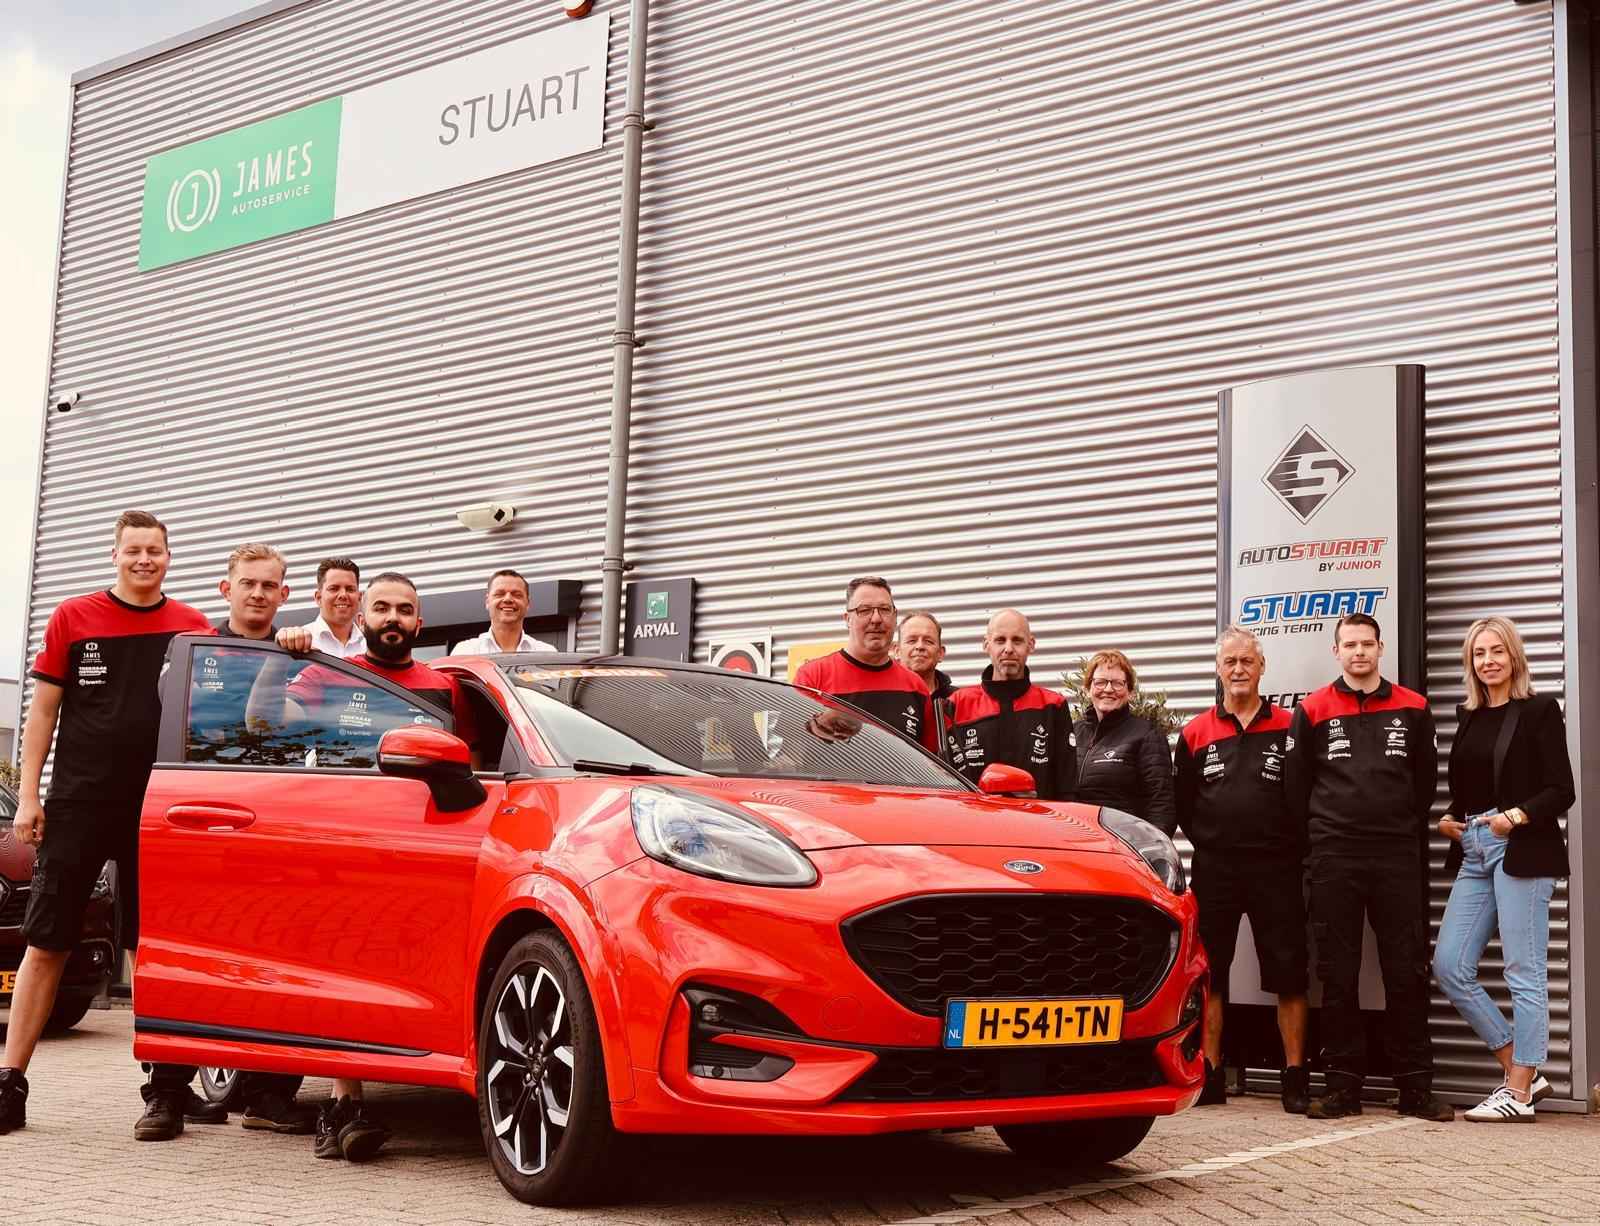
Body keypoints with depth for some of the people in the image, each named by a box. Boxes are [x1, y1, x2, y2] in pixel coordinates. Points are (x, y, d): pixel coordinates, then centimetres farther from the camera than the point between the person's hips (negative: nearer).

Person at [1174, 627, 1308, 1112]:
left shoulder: (1289, 728, 2)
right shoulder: (1196, 733, 8)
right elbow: (1182, 800, 11)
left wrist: (1292, 846, -2)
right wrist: (1208, 842, 5)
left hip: (1276, 870, -2)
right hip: (1213, 870, 2)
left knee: (1289, 976, 0)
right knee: (1207, 974, 5)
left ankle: (1296, 1077, 8)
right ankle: (1211, 1075, 13)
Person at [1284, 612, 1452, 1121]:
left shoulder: (1412, 709, 8)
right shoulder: (1312, 711, 4)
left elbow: (1425, 780, 14)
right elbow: (1295, 787, 7)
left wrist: (1405, 831, 9)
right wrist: (1323, 835, 5)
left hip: (1398, 859, 1)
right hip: (1333, 861, -1)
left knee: (1406, 973, 1)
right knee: (1337, 975, 2)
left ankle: (1415, 1087, 7)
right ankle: (1343, 1084, 8)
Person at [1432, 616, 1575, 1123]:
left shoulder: (1539, 710, -2)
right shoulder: (1468, 716, 16)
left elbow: (1562, 791, -7)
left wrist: (1516, 816, -21)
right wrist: (1449, 820, 4)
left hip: (1521, 852, -7)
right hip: (1473, 853, 7)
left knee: (1523, 973, -2)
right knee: (1449, 967, 2)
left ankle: (1519, 1093, 5)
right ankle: (1521, 1070, 13)